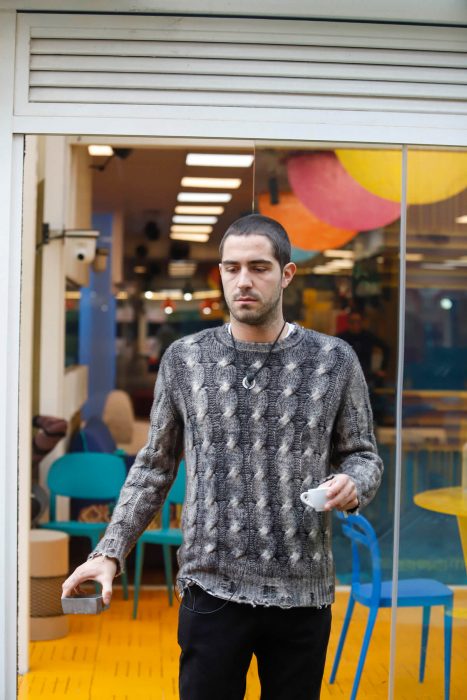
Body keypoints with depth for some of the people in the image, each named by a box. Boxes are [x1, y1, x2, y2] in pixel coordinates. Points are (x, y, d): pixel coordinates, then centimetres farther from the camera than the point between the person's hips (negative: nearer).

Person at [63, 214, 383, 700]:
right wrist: (110, 551, 0)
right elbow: (155, 465, 8)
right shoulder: (184, 359, 1)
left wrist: (352, 483, -15)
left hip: (303, 594, 1)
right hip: (211, 591, 0)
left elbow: (362, 454, 8)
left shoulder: (334, 361, 0)